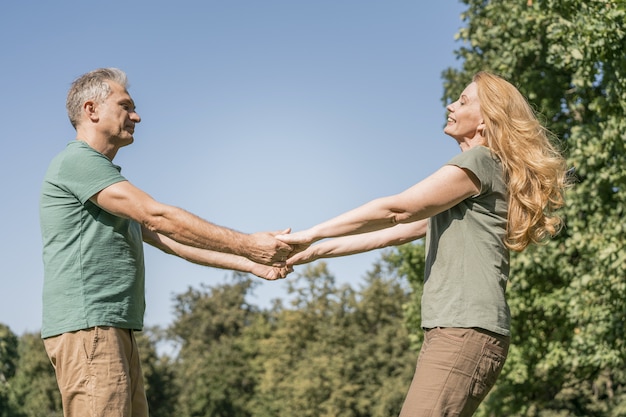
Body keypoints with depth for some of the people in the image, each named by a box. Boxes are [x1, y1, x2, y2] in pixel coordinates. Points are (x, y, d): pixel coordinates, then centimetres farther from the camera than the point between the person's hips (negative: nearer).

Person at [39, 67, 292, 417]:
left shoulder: (107, 179, 27)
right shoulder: (77, 161, -5)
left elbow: (172, 241, 20)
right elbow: (159, 218, -13)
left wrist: (250, 264, 11)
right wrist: (246, 245, -10)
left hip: (117, 331, 10)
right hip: (87, 326, -10)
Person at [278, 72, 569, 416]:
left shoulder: (480, 161, -4)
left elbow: (395, 210, -9)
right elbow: (395, 232, 24)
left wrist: (312, 235, -4)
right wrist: (316, 251, 19)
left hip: (466, 333, -10)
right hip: (449, 332, 10)